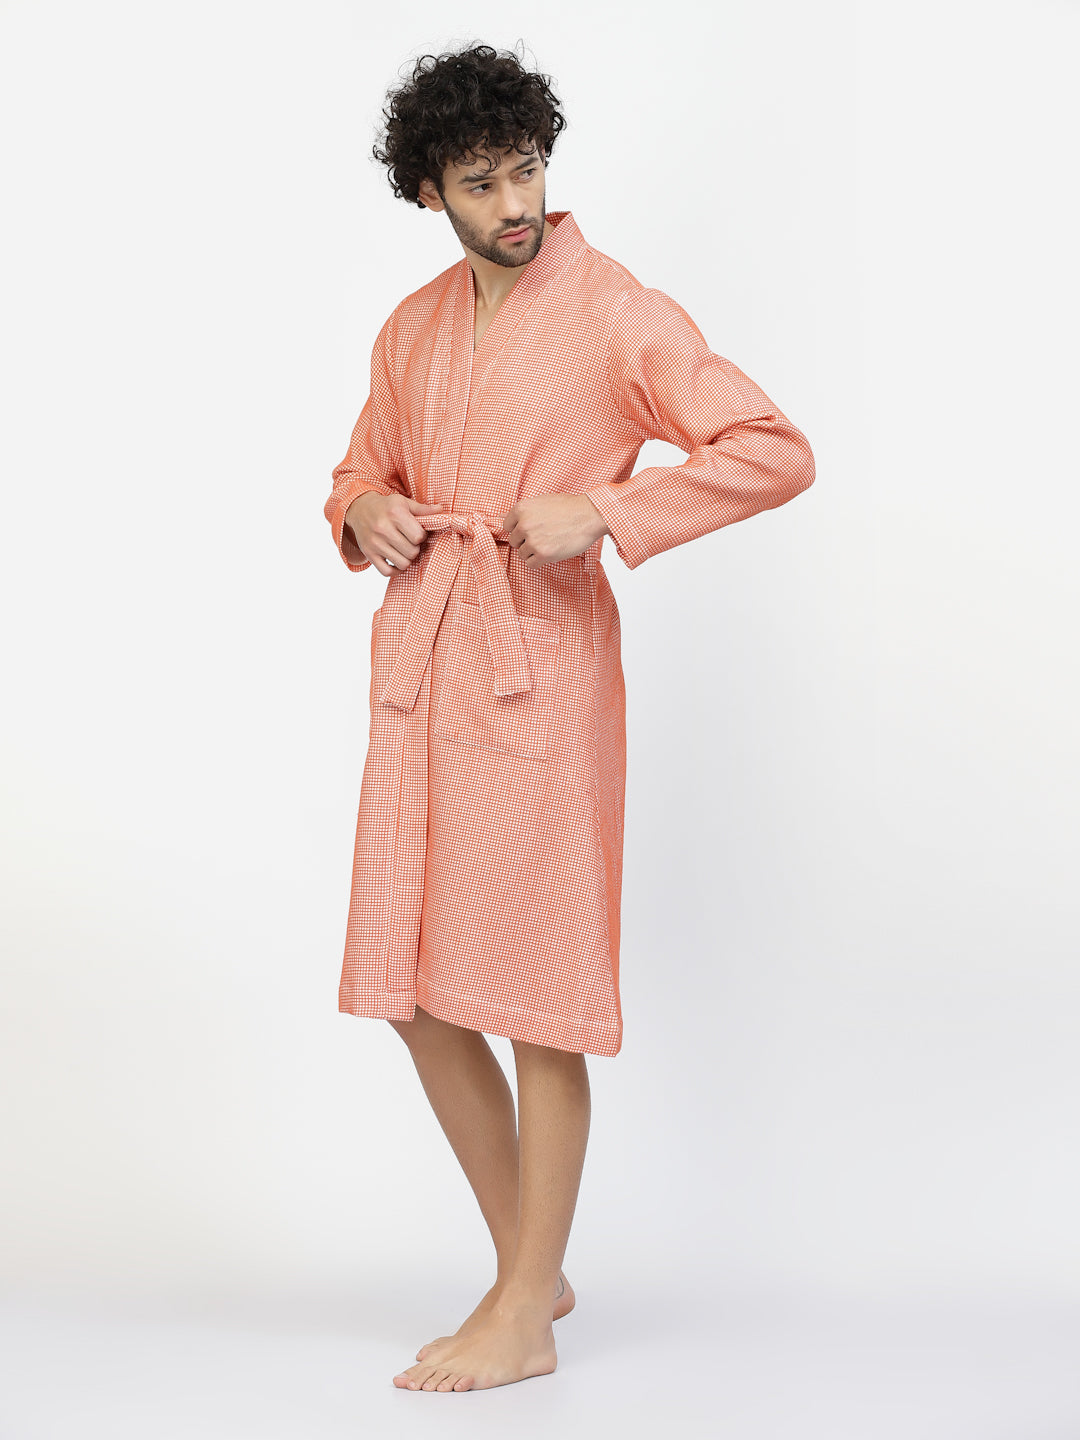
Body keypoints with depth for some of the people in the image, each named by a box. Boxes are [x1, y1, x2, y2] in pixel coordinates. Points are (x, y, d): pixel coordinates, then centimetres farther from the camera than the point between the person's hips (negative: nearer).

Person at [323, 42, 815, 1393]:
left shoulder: (618, 315, -5)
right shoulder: (413, 329, 14)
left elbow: (776, 451, -10)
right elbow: (361, 471, 27)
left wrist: (602, 511, -18)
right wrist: (366, 518, 3)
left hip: (541, 670, -7)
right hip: (416, 671, 7)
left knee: (534, 998, -1)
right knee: (412, 990, 9)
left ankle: (525, 1314, 13)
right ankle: (529, 1266, 25)